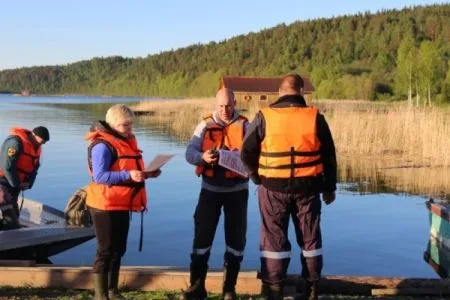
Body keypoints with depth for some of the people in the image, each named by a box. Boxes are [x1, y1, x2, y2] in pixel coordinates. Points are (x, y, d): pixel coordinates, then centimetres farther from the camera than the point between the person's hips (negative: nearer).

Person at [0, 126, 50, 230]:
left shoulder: (36, 148, 8)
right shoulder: (15, 142, -21)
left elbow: (34, 168, 12)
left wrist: (28, 183, -5)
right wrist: (17, 184, -16)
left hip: (14, 185, 9)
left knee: (14, 214, 9)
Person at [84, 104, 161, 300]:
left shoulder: (128, 141, 12)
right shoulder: (103, 145, -16)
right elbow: (99, 177, -24)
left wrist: (148, 173, 1)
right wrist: (129, 175, -31)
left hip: (121, 205, 9)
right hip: (105, 205, -9)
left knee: (118, 249, 15)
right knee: (106, 250, -2)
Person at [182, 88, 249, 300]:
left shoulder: (245, 126, -1)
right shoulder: (205, 125, 1)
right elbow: (189, 152, -6)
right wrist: (203, 157, -28)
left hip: (237, 189, 0)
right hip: (210, 189, 0)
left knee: (236, 237, 6)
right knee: (202, 235, 1)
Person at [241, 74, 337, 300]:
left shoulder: (264, 117, -6)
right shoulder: (315, 117, -2)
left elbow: (247, 152, -3)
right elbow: (329, 155, 4)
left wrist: (258, 178, 11)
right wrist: (329, 187, 14)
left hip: (273, 188, -1)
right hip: (308, 188, 2)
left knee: (274, 240, 8)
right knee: (310, 239, 15)